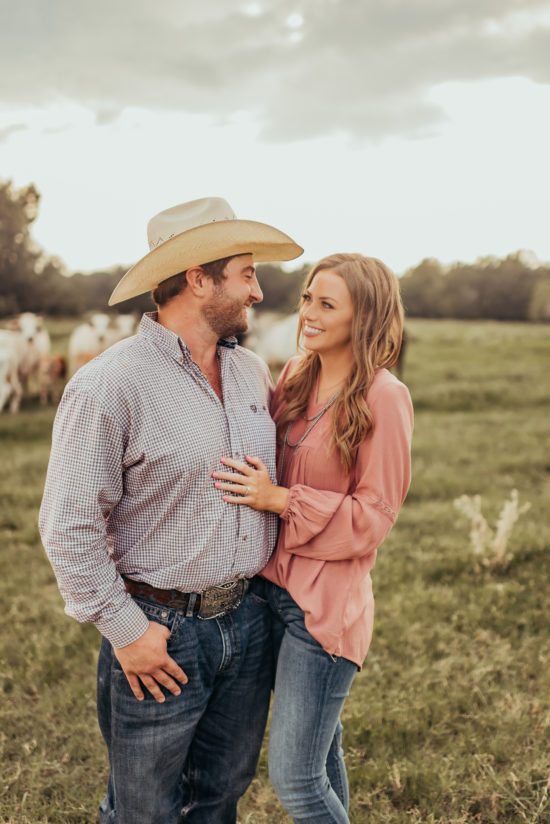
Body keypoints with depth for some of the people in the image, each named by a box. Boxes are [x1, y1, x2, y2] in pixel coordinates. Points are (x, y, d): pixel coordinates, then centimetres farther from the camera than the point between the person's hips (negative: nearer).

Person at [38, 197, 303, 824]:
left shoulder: (252, 372, 5)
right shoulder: (109, 384, -17)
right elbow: (69, 525, -17)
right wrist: (124, 629, -15)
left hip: (248, 620, 6)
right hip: (162, 632, -6)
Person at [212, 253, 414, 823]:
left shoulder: (383, 397, -16)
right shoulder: (296, 376, 5)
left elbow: (374, 516, -15)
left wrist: (279, 499, -22)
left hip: (327, 600, -7)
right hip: (272, 584, 7)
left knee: (294, 775, 1)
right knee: (320, 744, 23)